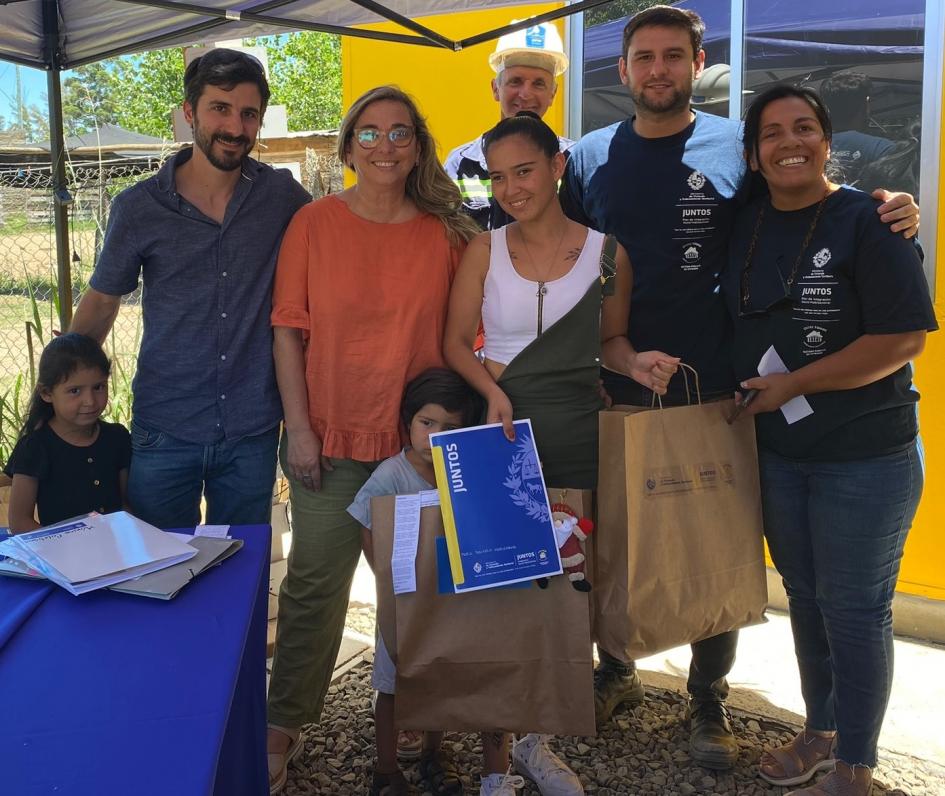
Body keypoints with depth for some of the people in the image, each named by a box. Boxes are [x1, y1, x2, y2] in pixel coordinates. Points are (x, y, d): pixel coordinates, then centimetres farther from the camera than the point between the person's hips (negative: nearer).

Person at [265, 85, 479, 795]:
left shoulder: (447, 233, 1)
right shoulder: (315, 223, -2)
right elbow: (288, 331, -2)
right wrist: (298, 427, -7)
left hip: (417, 442, 2)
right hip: (330, 440, -1)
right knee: (315, 585, 5)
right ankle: (283, 727, 21)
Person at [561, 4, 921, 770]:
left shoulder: (739, 147, -1)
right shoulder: (588, 158, 4)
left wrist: (892, 211, -14)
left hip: (712, 394, -1)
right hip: (612, 393, 2)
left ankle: (709, 700, 29)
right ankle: (615, 672, 37)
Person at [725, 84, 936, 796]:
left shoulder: (869, 223, -13)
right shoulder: (744, 227, 4)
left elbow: (903, 340, -20)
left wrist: (787, 387, -18)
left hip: (866, 456, -5)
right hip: (777, 451, 6)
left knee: (854, 608, 5)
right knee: (804, 594, 18)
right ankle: (819, 727, 38)